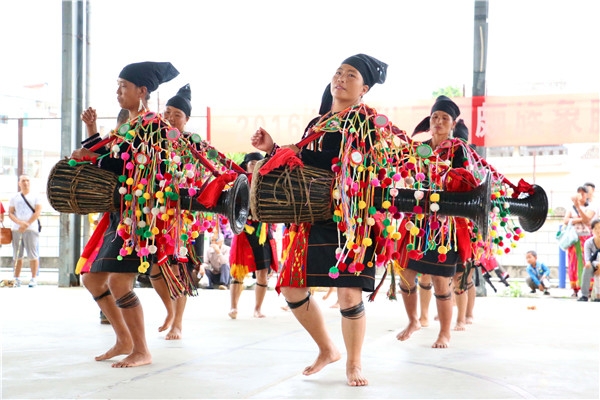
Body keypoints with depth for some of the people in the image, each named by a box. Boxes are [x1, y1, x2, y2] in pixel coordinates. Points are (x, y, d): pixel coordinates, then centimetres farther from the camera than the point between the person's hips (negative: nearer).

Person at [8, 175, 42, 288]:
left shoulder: (35, 197, 6)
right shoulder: (14, 198, 14)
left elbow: (38, 212, -4)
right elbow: (10, 213, 7)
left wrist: (26, 224, -13)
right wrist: (20, 223, -12)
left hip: (31, 229, -3)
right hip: (16, 229, 3)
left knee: (33, 255, -7)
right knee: (17, 256, 5)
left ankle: (33, 279, -4)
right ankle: (17, 278, 10)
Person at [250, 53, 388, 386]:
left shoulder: (370, 123, -3)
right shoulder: (316, 125, 15)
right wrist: (273, 149, 10)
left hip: (351, 220, -6)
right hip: (313, 218, 6)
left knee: (349, 293, -8)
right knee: (291, 288, 6)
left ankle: (354, 364, 16)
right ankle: (327, 350, 27)